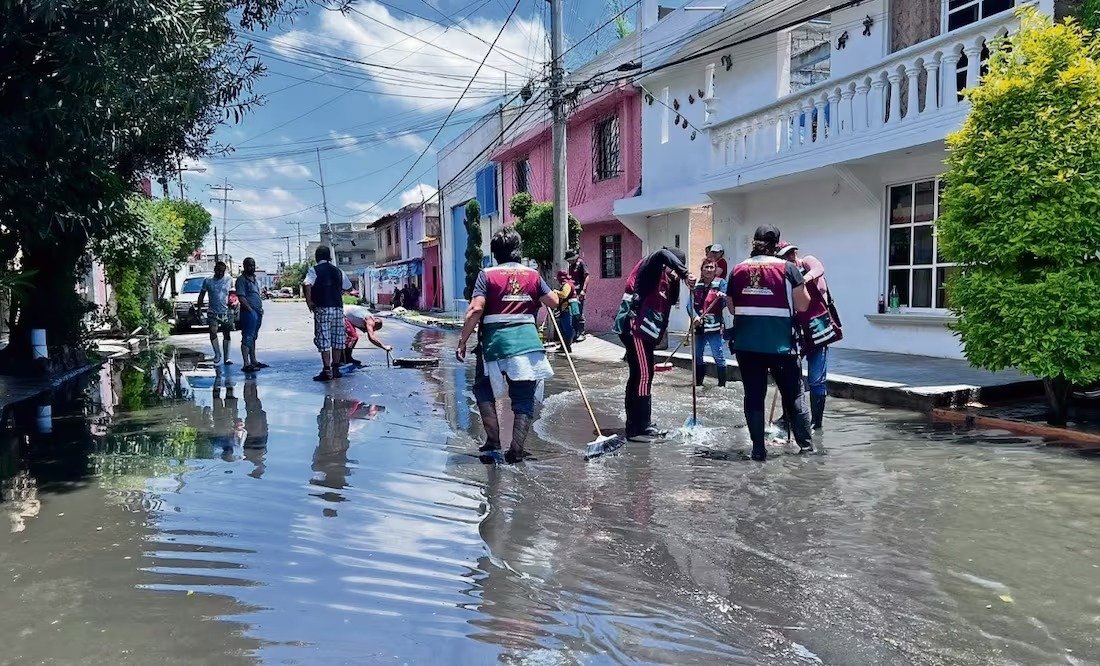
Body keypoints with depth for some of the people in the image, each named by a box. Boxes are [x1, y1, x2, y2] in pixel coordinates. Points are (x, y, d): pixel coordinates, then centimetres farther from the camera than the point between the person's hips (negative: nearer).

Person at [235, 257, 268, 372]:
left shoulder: (254, 278, 19)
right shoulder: (241, 279, -7)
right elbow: (241, 297, -15)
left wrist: (261, 309, 14)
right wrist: (251, 310, -18)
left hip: (258, 312, 9)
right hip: (249, 312, -9)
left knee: (253, 337, 14)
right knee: (247, 338, -10)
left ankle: (253, 361, 21)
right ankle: (246, 364, -11)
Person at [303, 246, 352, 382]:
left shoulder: (313, 270, -2)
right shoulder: (338, 271, 11)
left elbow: (307, 284, -21)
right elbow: (349, 288, 19)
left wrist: (309, 301, -11)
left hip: (322, 309, -4)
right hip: (338, 308, 4)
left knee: (323, 340, -2)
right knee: (337, 339, 10)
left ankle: (327, 371, -6)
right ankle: (335, 369, 15)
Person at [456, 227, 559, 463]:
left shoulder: (487, 274, -1)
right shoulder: (532, 275, 7)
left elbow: (475, 309, -10)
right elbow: (554, 303, 7)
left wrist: (462, 341, -5)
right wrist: (538, 297, 28)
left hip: (495, 341, -2)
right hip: (527, 342, 2)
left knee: (483, 389, 19)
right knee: (524, 399, 9)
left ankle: (493, 440, 11)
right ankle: (516, 449, 4)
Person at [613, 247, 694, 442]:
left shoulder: (664, 276, 20)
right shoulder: (650, 267, -6)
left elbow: (672, 299, 19)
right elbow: (662, 254, -27)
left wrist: (676, 280, 6)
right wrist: (685, 274, -29)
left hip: (643, 330, 10)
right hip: (634, 327, -10)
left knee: (638, 375, 13)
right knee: (644, 375, -12)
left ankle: (635, 425, 21)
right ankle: (639, 429, -10)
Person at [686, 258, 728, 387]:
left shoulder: (720, 283, -3)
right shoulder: (696, 284, 7)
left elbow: (726, 302, -13)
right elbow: (690, 303, 0)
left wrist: (723, 296, -36)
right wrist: (695, 316, -17)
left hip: (714, 326, -4)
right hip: (699, 326, 5)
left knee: (718, 356, -4)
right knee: (697, 356, 13)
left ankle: (722, 383, 5)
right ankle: (698, 382, 26)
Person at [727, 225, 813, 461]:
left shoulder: (738, 270, 4)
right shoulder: (788, 269, -6)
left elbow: (732, 308, 10)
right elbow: (802, 305, -4)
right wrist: (801, 282, 12)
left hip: (746, 344, 2)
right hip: (780, 343, -2)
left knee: (753, 396, 8)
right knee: (794, 395, 11)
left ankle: (758, 448, 8)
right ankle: (806, 444, 16)